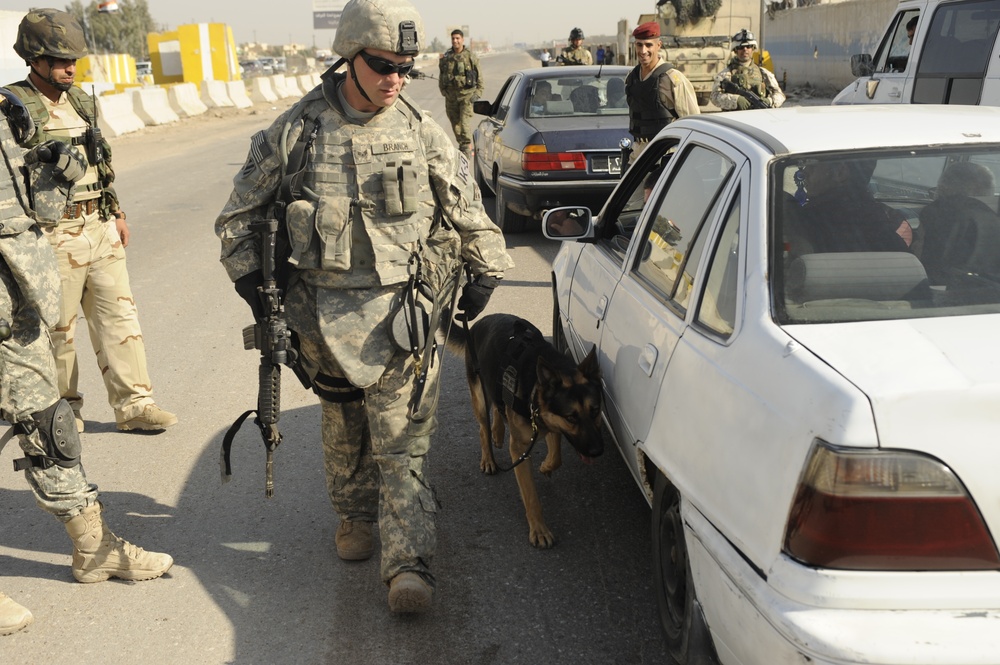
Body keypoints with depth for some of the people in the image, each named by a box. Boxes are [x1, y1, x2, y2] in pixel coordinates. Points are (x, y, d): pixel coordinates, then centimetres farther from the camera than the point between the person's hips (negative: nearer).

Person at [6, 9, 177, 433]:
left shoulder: (82, 101, 12)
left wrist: (118, 212, 18)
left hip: (101, 227, 6)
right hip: (54, 235, -6)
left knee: (119, 316, 4)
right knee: (58, 328, 7)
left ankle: (134, 404, 9)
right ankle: (62, 407, 23)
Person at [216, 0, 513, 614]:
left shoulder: (422, 132, 1)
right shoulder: (298, 129, -2)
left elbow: (471, 211, 12)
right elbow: (242, 211, 8)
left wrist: (484, 276, 14)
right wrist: (252, 279, 4)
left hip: (402, 306, -1)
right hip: (325, 310, 1)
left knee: (402, 435, -5)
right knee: (343, 426, 16)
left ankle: (409, 563, -5)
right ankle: (355, 515, 39)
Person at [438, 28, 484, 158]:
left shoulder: (471, 56, 0)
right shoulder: (446, 57, 8)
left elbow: (479, 77, 4)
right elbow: (441, 76, 17)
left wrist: (478, 93, -4)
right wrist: (443, 90, 5)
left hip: (467, 94, -4)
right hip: (451, 96, 4)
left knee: (465, 121, -14)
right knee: (455, 122, 8)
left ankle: (467, 148, -11)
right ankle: (462, 144, 23)